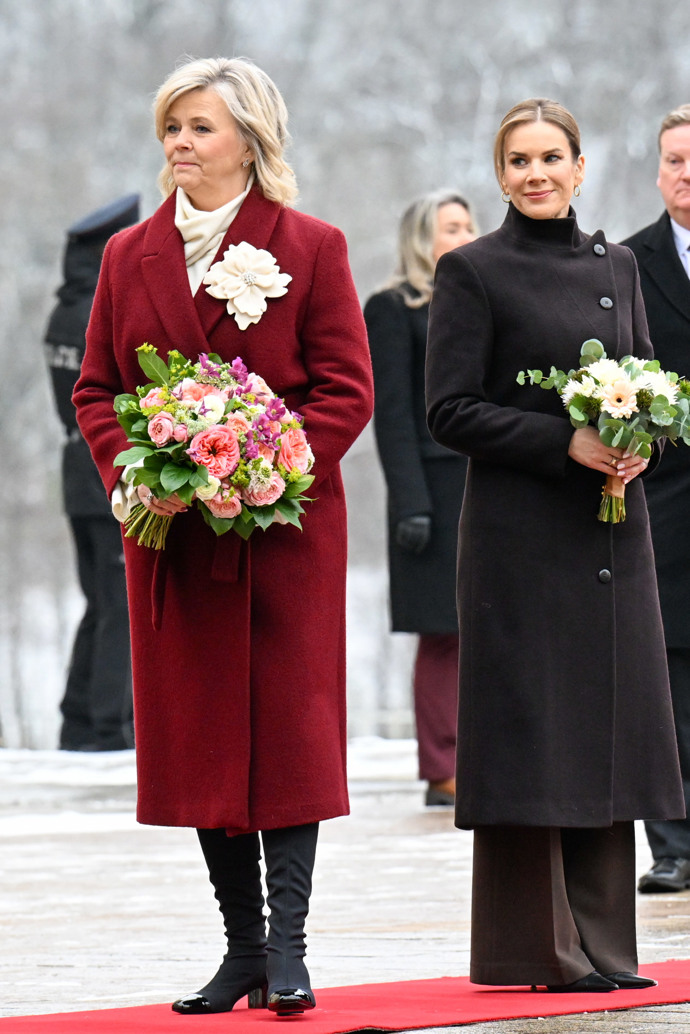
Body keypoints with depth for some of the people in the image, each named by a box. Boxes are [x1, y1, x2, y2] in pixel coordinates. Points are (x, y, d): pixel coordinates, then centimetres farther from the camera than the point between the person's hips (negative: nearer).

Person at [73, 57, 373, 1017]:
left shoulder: (311, 248, -1)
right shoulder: (130, 256, 10)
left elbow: (346, 390, -4)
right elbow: (96, 388, 12)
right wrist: (128, 474, -7)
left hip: (282, 525, -4)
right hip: (171, 535, 4)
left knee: (288, 729, -6)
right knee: (196, 734, 5)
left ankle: (288, 947, -5)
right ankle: (243, 947, 13)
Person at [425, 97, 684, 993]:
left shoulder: (616, 266, 13)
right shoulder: (473, 272, -3)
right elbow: (451, 411, -8)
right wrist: (566, 442, -17)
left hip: (613, 532, 5)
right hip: (521, 534, -5)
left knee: (607, 726, 5)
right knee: (530, 729, -4)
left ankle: (599, 943, 11)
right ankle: (534, 947, 2)